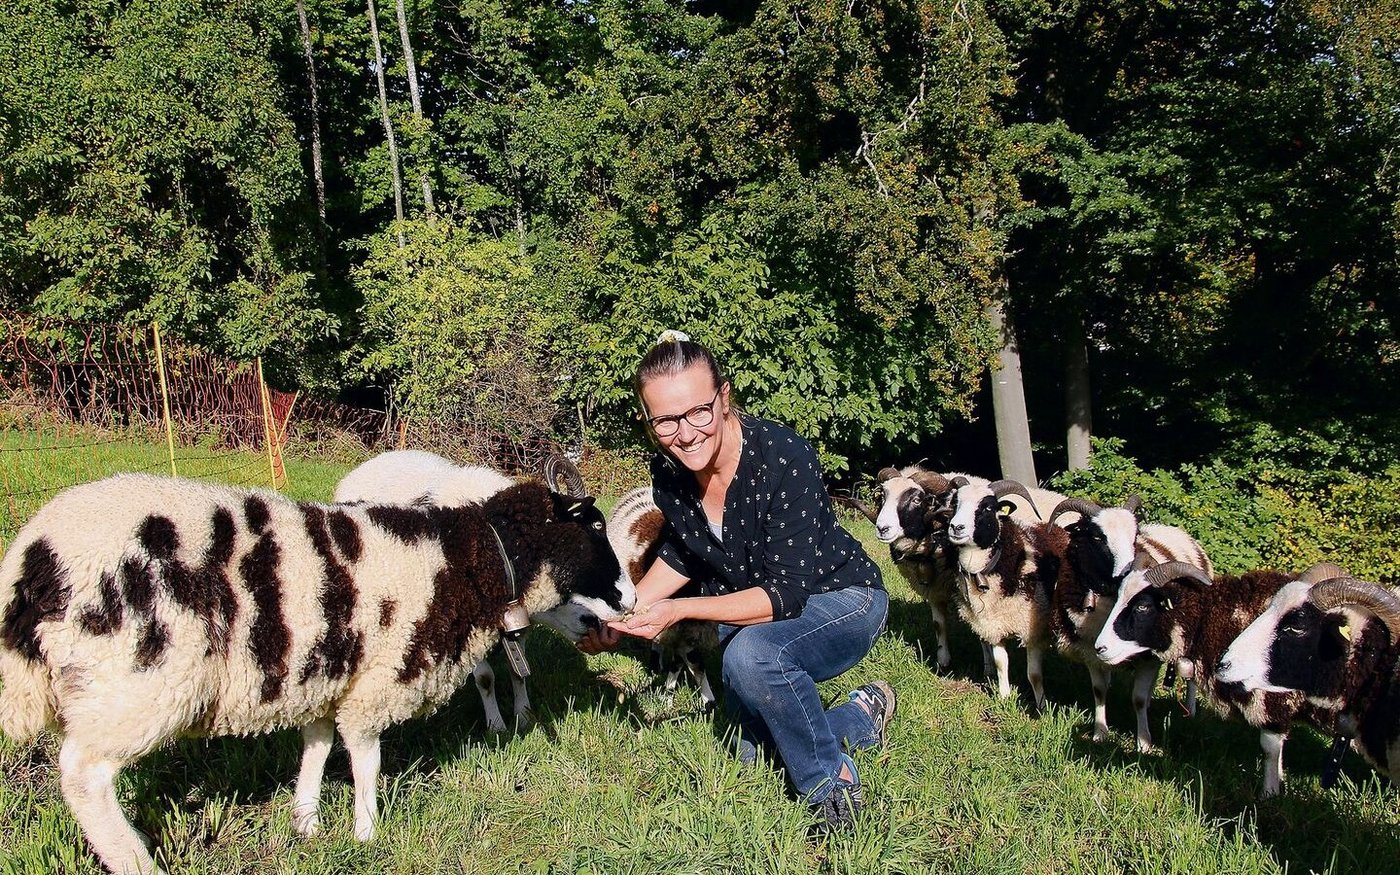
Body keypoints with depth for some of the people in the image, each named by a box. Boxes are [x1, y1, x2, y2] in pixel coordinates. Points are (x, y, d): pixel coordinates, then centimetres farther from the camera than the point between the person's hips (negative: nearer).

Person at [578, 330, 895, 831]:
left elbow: (785, 594, -30)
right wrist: (621, 614, -7)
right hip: (748, 612, 7)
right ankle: (861, 716, 31)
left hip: (840, 600, -7)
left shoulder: (785, 457, -32)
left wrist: (680, 610, -37)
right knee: (751, 749, 9)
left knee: (751, 653, -36)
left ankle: (832, 783, -12)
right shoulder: (668, 471, -14)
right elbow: (680, 556, 6)